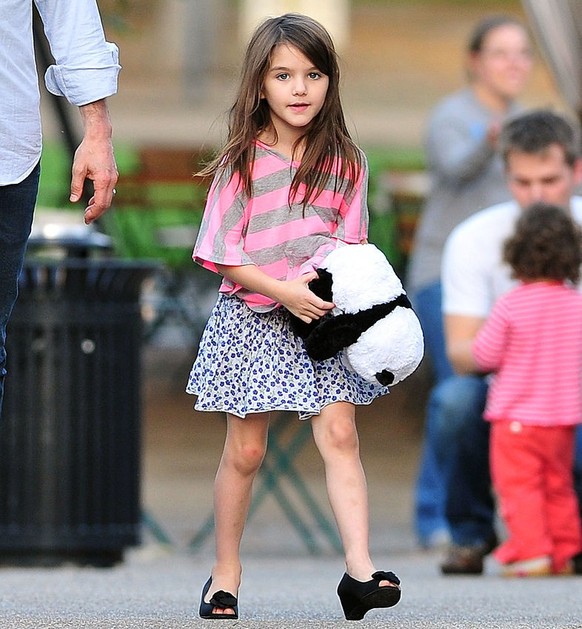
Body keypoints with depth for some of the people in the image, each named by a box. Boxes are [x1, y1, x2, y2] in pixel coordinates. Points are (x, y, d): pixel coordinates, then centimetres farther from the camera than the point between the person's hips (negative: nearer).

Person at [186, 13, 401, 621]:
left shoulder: (346, 163, 1)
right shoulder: (242, 163, -6)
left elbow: (352, 246, 7)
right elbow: (222, 255, -8)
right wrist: (284, 290, -18)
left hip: (322, 317, 1)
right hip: (252, 318, -1)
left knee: (339, 433, -11)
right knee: (245, 450, 4)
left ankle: (359, 568, -17)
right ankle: (226, 574, 16)